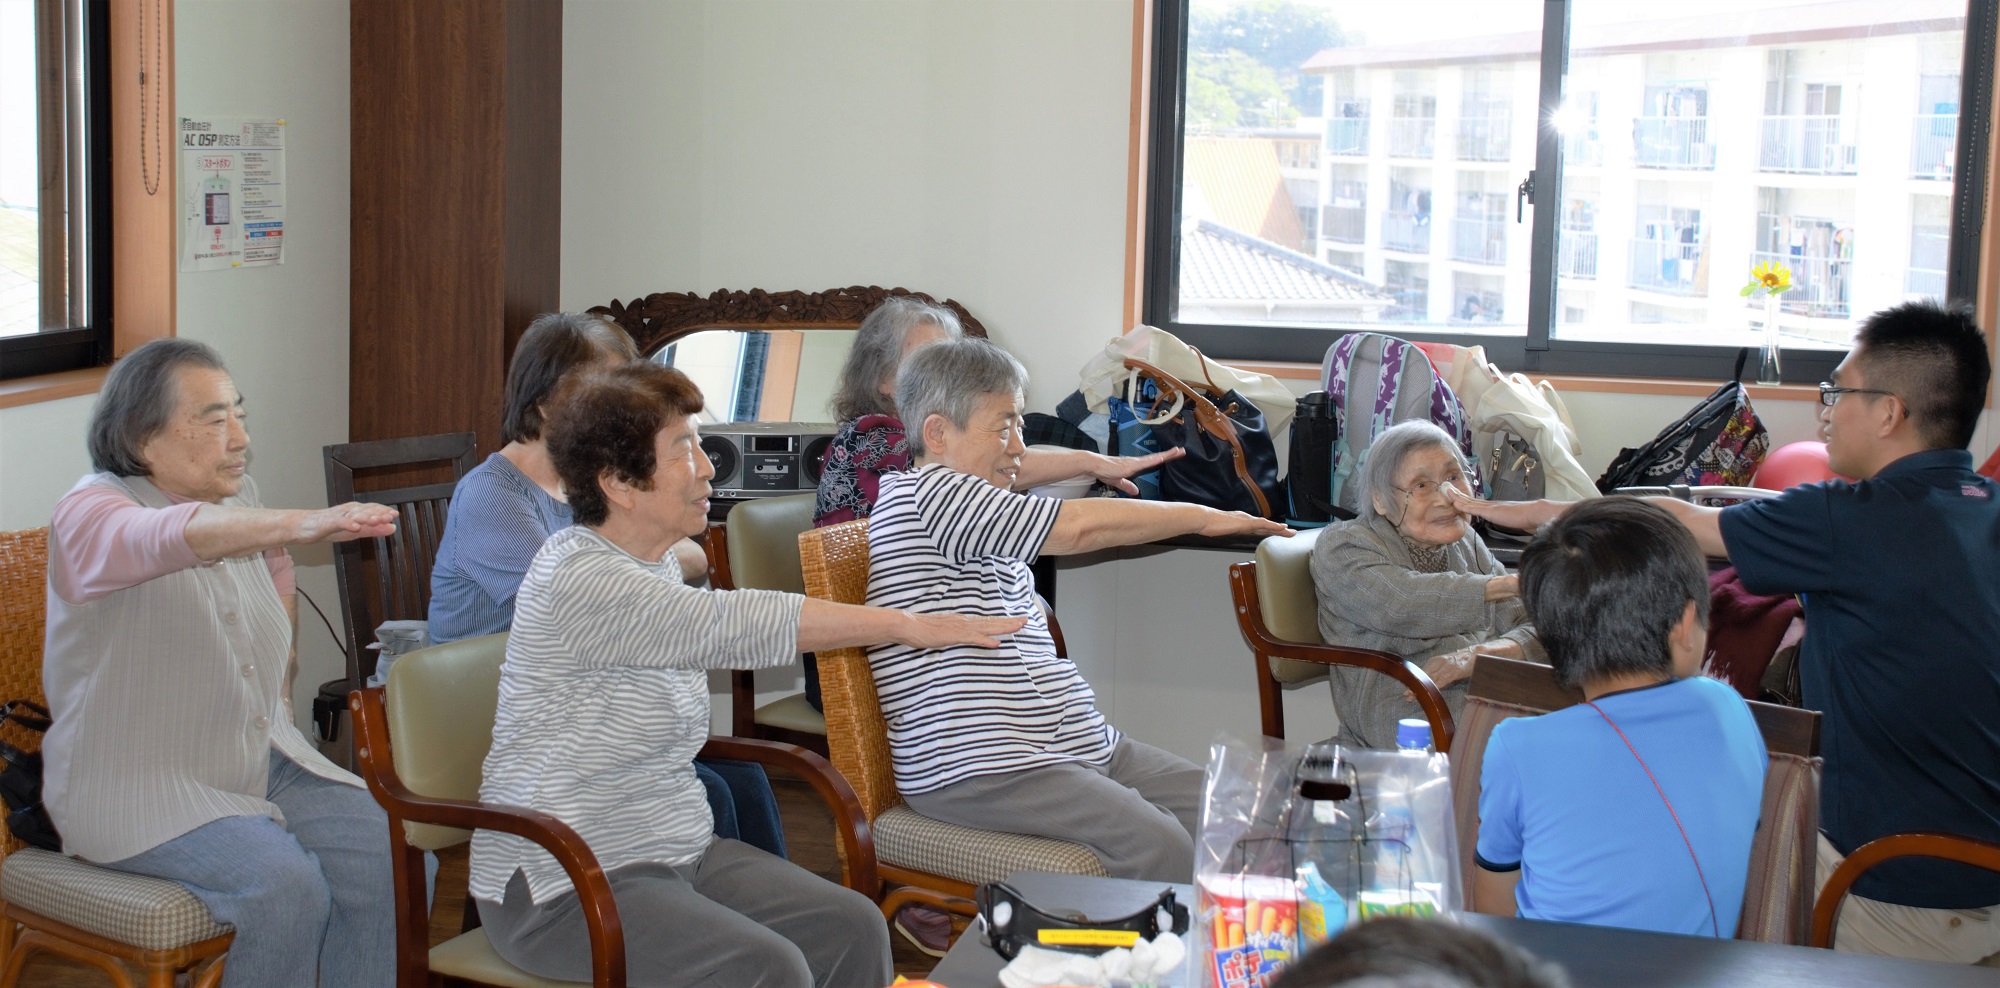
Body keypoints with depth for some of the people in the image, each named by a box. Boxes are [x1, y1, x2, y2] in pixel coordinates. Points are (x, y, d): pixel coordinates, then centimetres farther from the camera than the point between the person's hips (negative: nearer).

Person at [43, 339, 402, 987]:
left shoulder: (239, 496, 7)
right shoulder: (91, 516, -15)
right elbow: (173, 537, -39)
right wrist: (304, 524, -55)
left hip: (263, 762, 7)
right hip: (137, 788, -6)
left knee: (388, 855, -15)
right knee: (285, 883, -29)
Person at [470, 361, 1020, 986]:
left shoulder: (657, 563, 10)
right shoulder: (578, 578, -20)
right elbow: (727, 624, -28)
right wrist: (907, 624, -28)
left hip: (676, 852, 9)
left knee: (853, 929, -8)